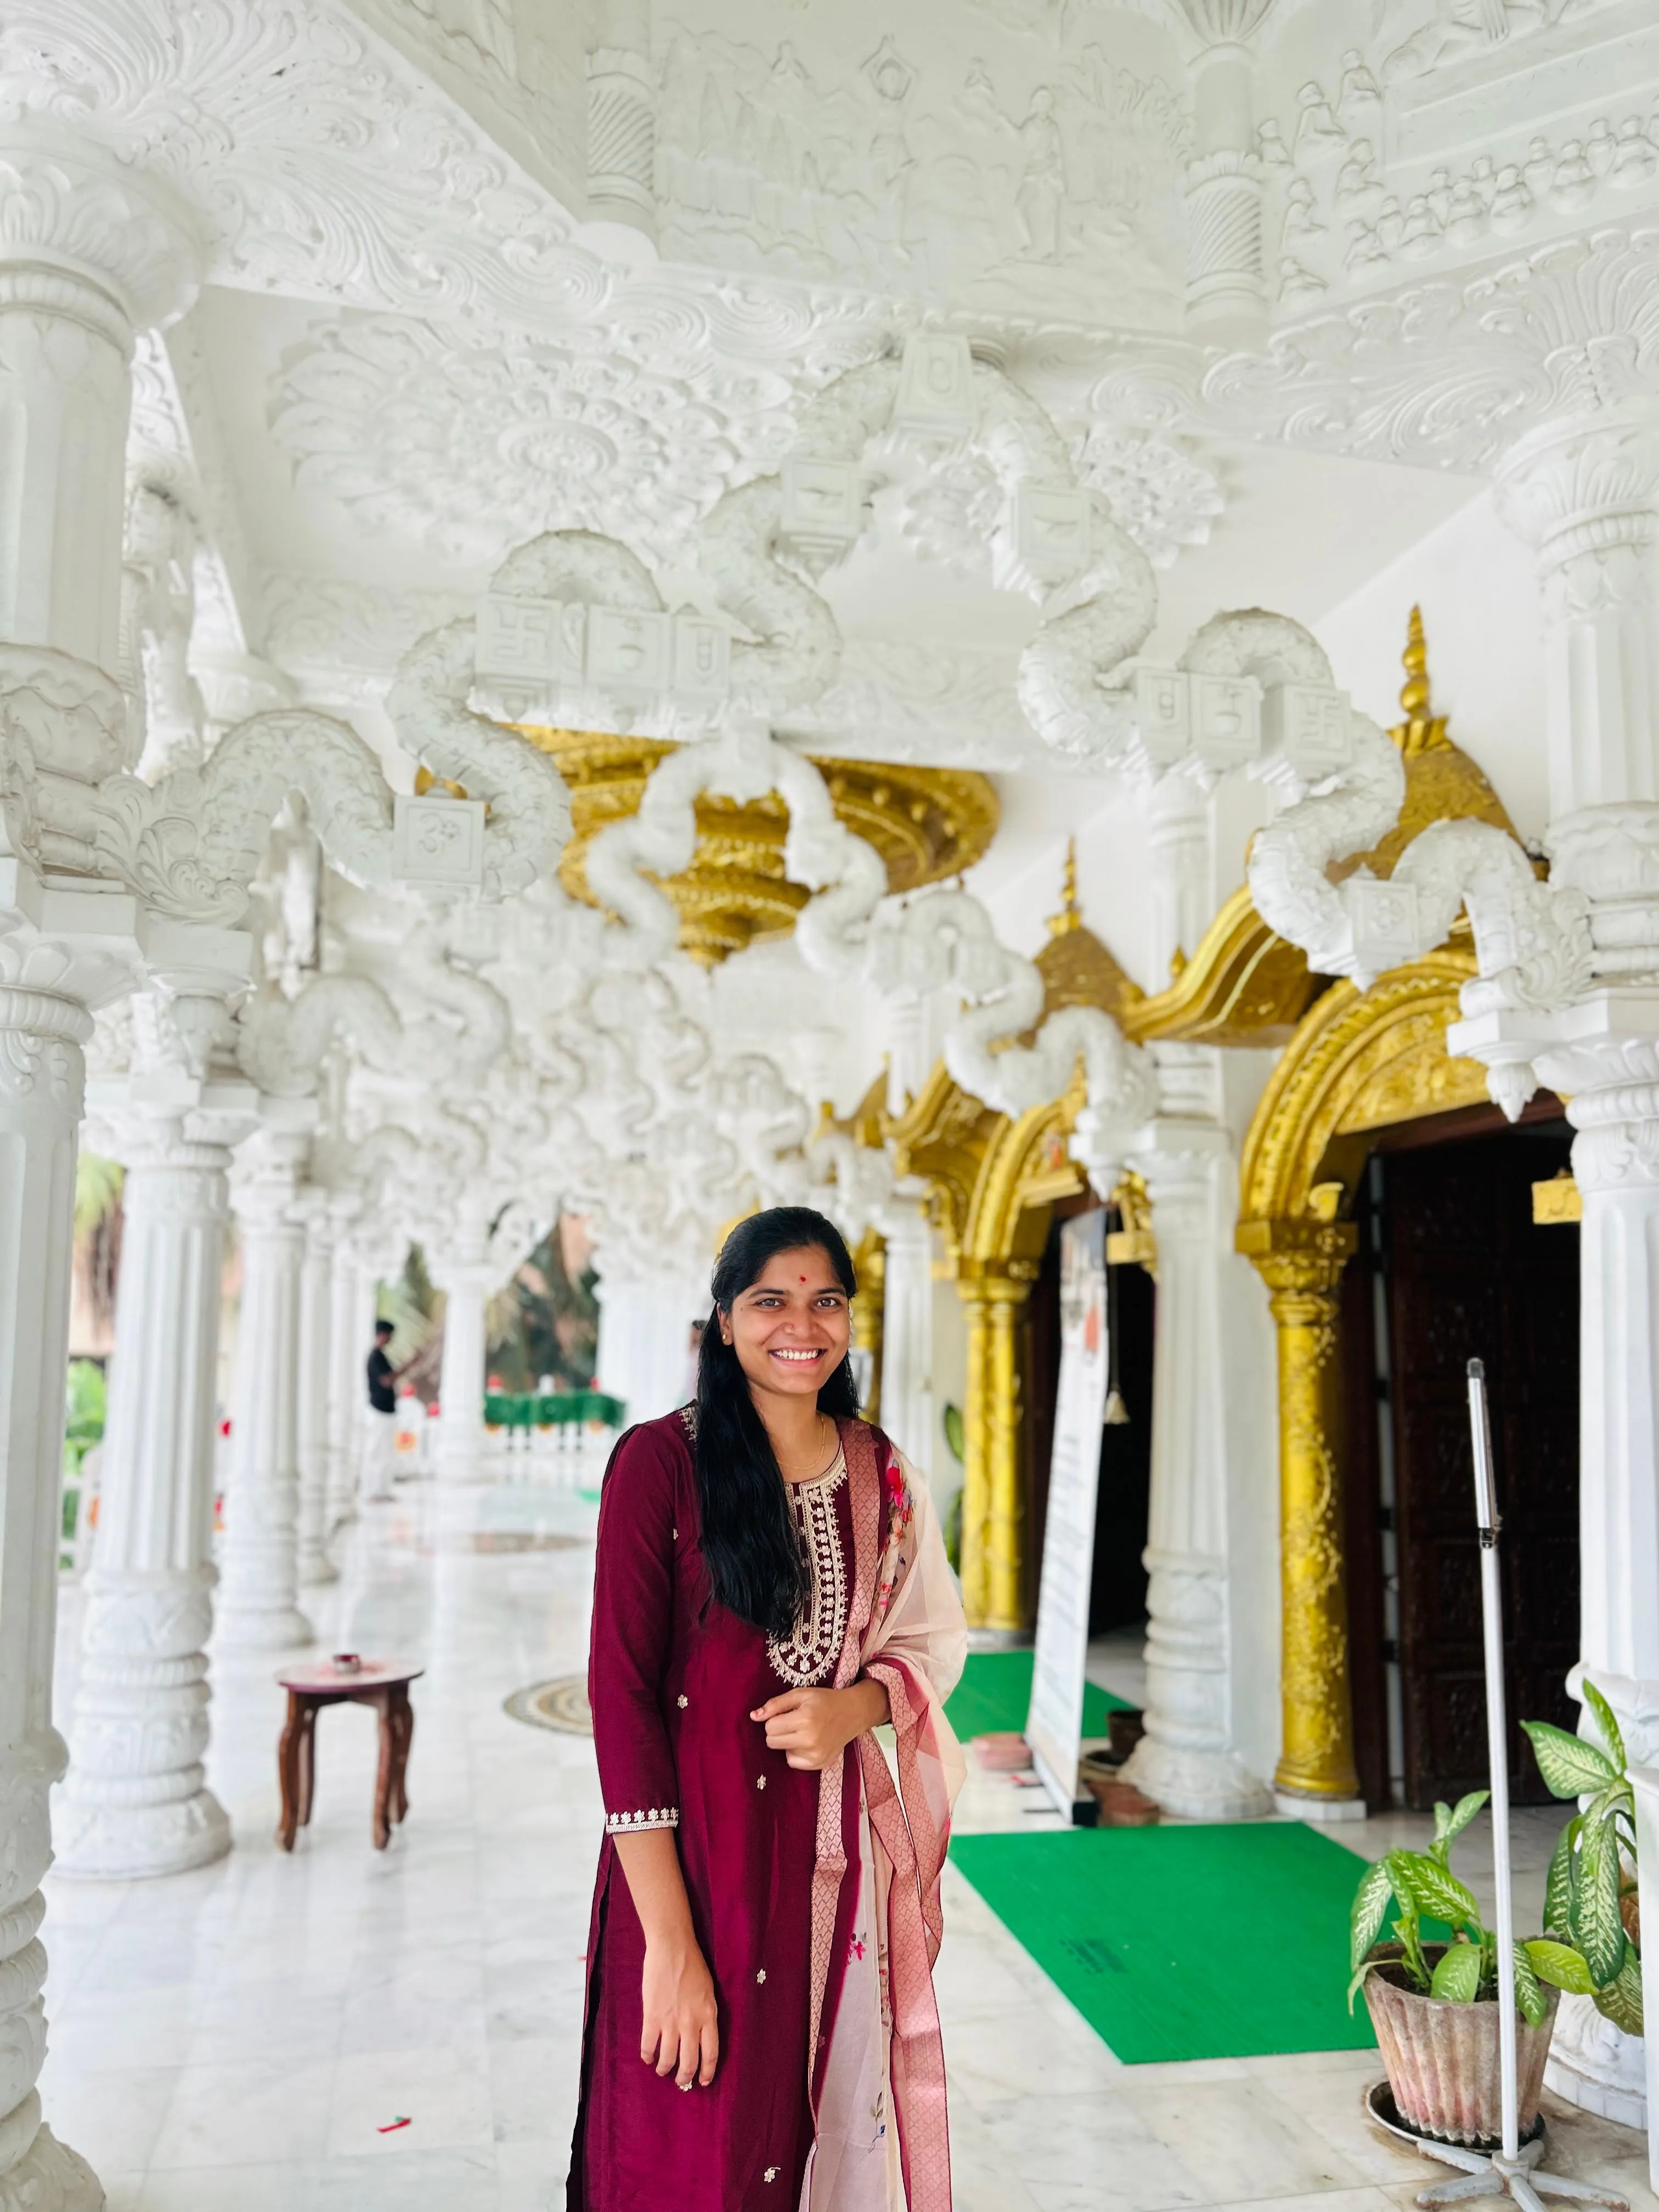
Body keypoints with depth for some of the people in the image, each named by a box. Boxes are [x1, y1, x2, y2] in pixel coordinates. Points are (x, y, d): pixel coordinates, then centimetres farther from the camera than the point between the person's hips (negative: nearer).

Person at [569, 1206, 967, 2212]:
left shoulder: (883, 1474, 3)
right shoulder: (660, 1461, -12)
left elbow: (932, 1640, 12)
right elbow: (622, 1694, -14)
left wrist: (856, 1708, -11)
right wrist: (669, 1942, -17)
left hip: (839, 1848, 4)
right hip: (700, 1853, -4)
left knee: (835, 2123, 15)